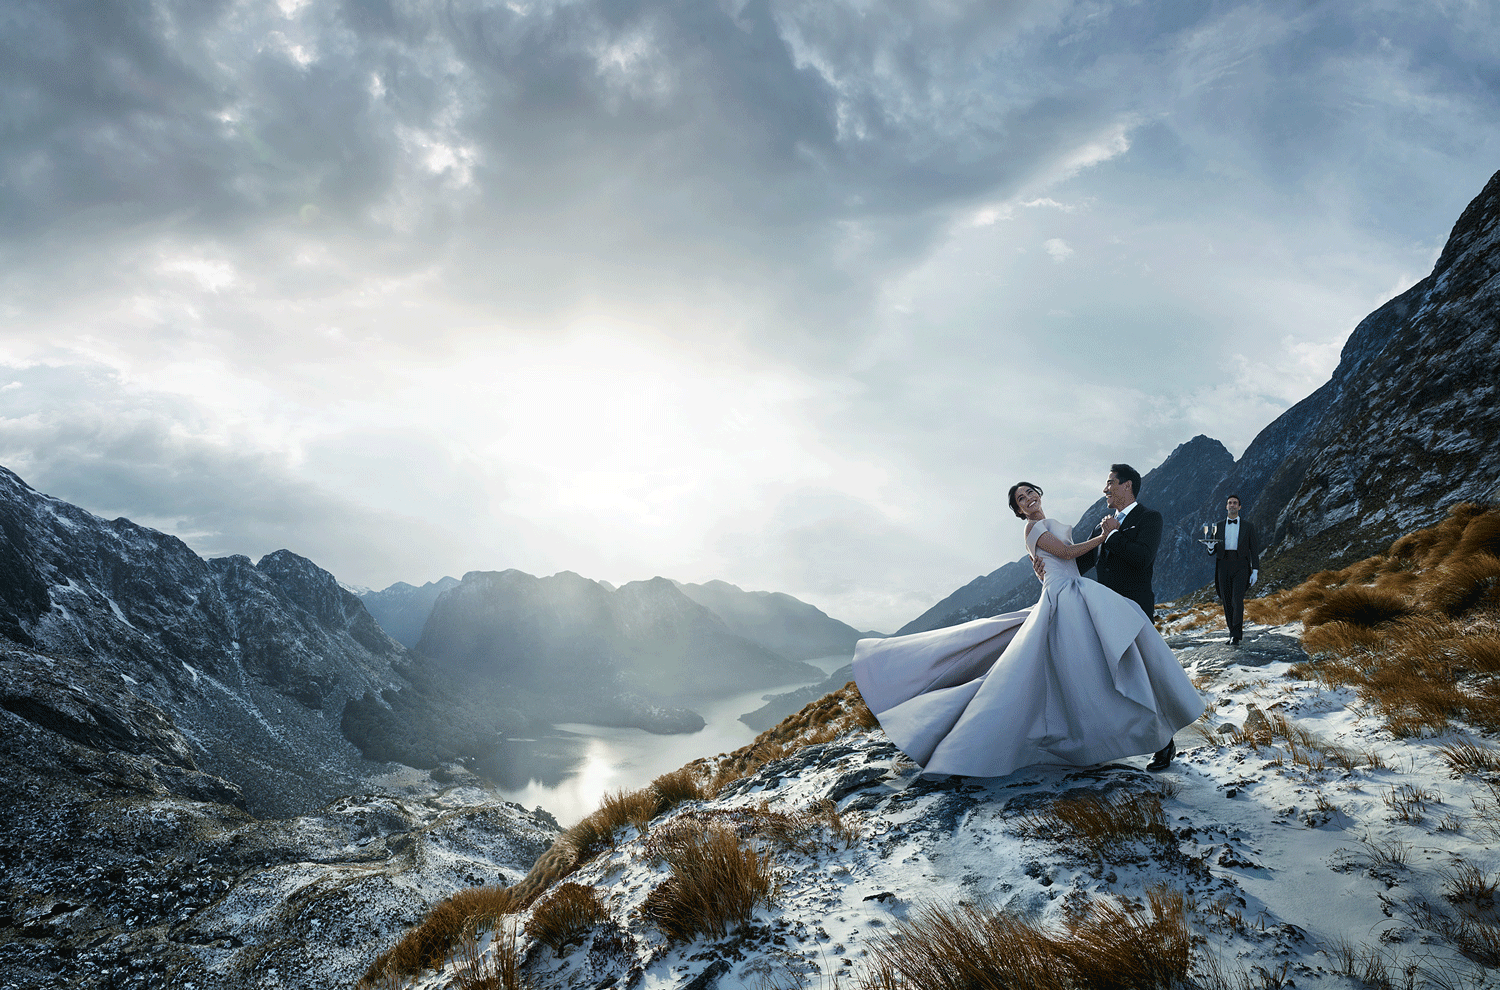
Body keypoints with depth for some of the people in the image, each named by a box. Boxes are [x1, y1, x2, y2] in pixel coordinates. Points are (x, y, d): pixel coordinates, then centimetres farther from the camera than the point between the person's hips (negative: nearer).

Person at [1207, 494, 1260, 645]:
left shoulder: (1248, 526, 10)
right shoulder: (1218, 526, 14)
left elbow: (1254, 549, 8)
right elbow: (1212, 551, 13)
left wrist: (1255, 570, -1)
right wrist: (1211, 547, -12)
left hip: (1240, 566, -2)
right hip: (1223, 566, 3)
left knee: (1237, 599, -16)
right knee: (1227, 602, 3)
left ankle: (1236, 636, -18)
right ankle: (1232, 633, 13)